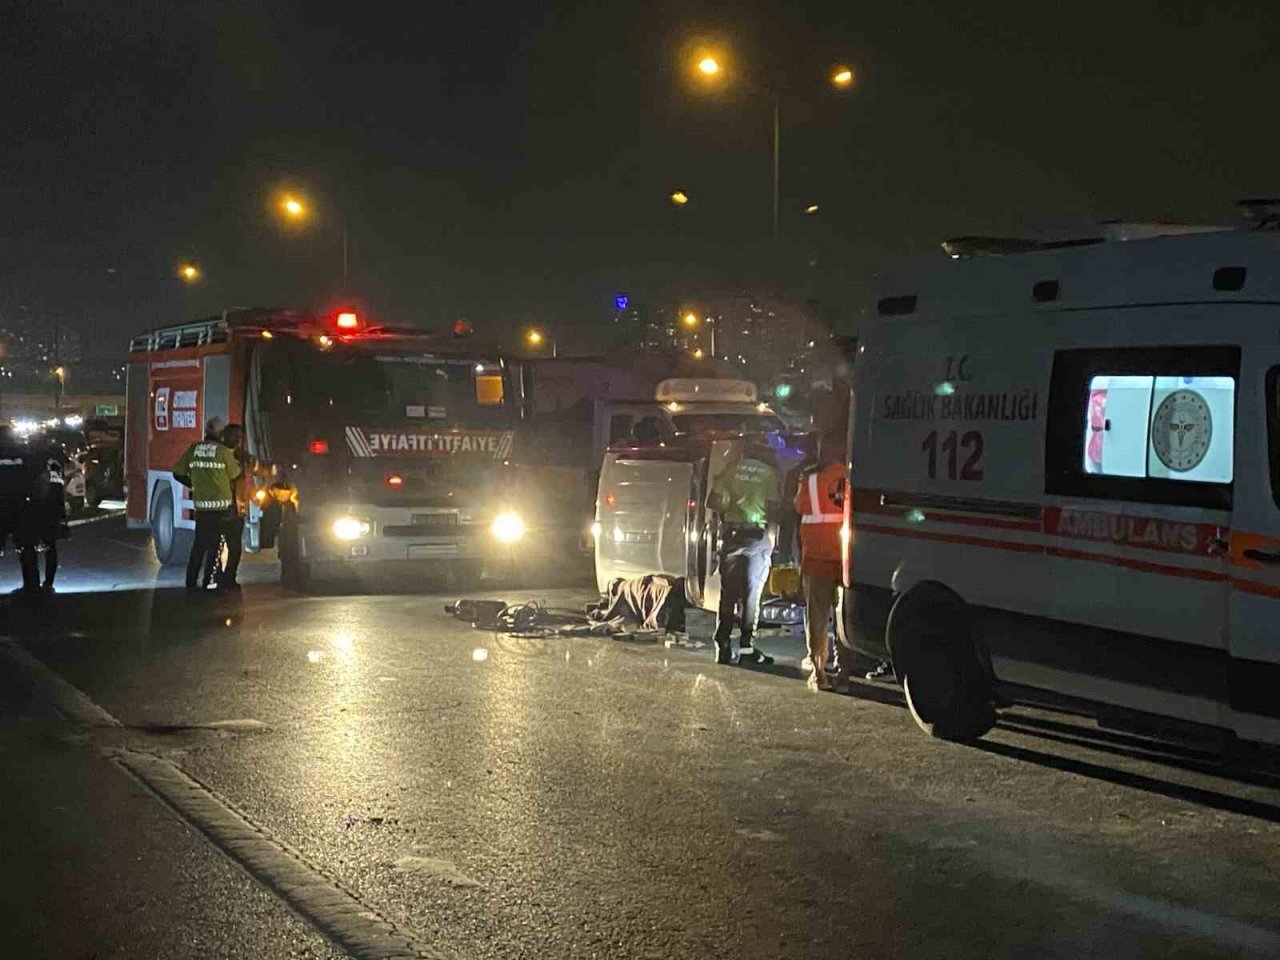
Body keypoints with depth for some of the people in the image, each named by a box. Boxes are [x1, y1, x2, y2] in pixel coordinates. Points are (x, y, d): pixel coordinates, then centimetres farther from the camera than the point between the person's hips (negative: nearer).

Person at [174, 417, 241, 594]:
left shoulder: (193, 449, 3)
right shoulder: (224, 451, -7)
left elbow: (178, 473, 7)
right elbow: (234, 474, 5)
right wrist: (237, 462, 25)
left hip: (200, 504, 4)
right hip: (221, 504, -4)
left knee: (199, 544, 12)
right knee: (213, 545, 2)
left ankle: (191, 582, 11)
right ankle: (208, 582, 1)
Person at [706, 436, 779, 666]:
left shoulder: (732, 468, 4)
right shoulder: (770, 473, -3)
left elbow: (712, 502, 3)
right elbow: (772, 509, -7)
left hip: (731, 533, 2)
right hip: (757, 534, -2)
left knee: (727, 592, 8)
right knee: (750, 594, 2)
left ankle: (723, 647, 5)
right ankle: (746, 647, -1)